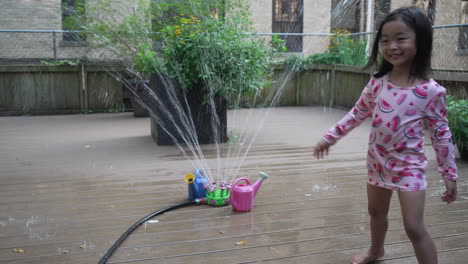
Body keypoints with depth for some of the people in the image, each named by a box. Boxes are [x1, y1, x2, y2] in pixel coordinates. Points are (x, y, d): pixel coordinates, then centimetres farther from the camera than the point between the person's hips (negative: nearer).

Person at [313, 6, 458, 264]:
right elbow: (357, 114, 7)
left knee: (414, 227, -6)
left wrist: (450, 176, -5)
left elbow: (441, 135, -9)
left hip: (409, 166, -5)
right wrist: (329, 137, 9)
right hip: (377, 162, 5)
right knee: (376, 212, 24)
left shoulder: (430, 91, -17)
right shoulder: (377, 83, -6)